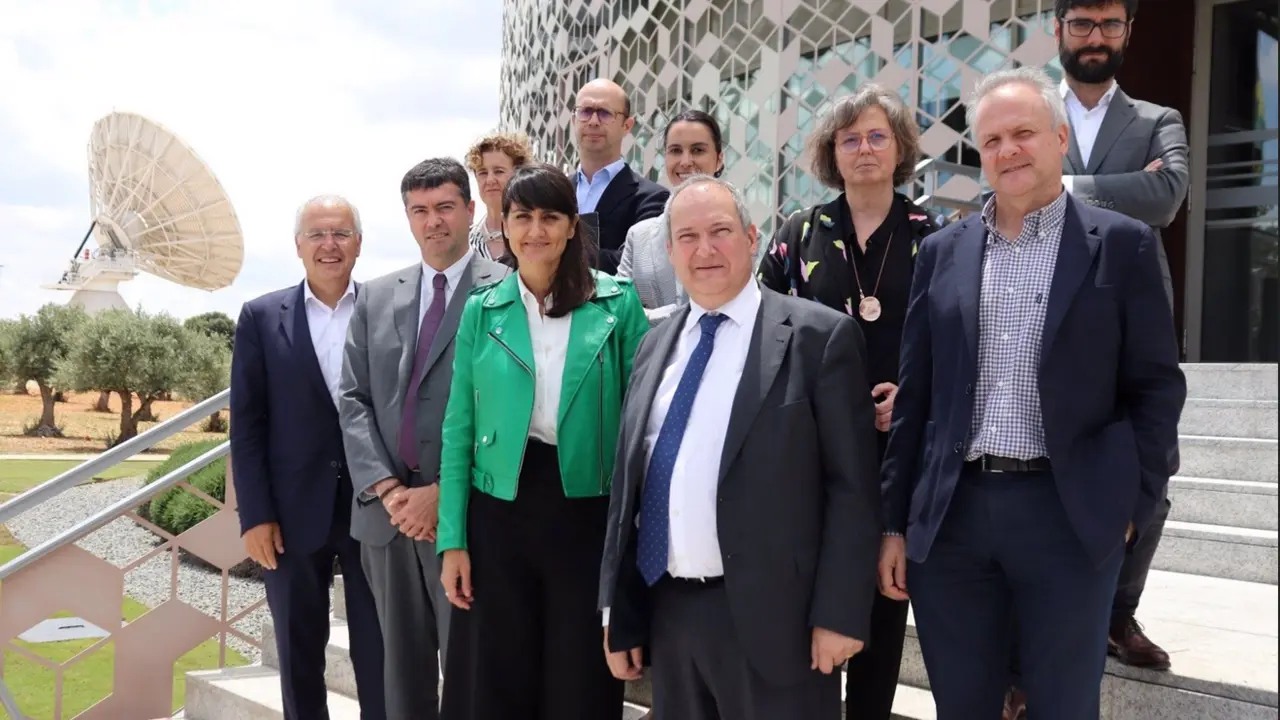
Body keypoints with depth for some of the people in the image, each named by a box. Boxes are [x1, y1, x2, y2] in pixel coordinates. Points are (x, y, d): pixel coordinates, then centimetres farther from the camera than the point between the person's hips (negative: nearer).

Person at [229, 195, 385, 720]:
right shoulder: (262, 317, 4)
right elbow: (246, 425, 1)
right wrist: (255, 515, -5)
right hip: (294, 515, 1)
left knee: (380, 655, 7)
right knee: (299, 656, 12)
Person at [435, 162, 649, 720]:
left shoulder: (618, 302, -1)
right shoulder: (481, 311, 4)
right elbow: (459, 431, 5)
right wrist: (452, 541, 0)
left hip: (589, 513, -1)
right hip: (499, 512, 2)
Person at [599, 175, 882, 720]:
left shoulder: (818, 336, -5)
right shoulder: (655, 345, 11)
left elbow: (852, 487, -7)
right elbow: (627, 481, 13)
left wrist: (839, 613, -11)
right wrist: (618, 610, 11)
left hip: (770, 617, -5)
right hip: (666, 613, 5)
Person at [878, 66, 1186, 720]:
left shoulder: (1120, 244, 1)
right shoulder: (942, 251, 9)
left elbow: (1156, 387, 2)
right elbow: (914, 396, 9)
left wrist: (1134, 505, -5)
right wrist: (895, 521, 8)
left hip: (1070, 517, -2)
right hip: (950, 518, 3)